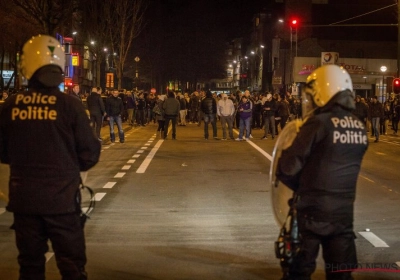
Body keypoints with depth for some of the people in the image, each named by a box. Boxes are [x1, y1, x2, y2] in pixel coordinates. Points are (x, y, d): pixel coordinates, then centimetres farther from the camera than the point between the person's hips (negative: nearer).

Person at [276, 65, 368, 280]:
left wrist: (297, 185, 9)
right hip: (344, 210, 5)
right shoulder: (360, 127, 4)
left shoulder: (319, 123, -15)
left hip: (313, 209, -5)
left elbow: (290, 165, -13)